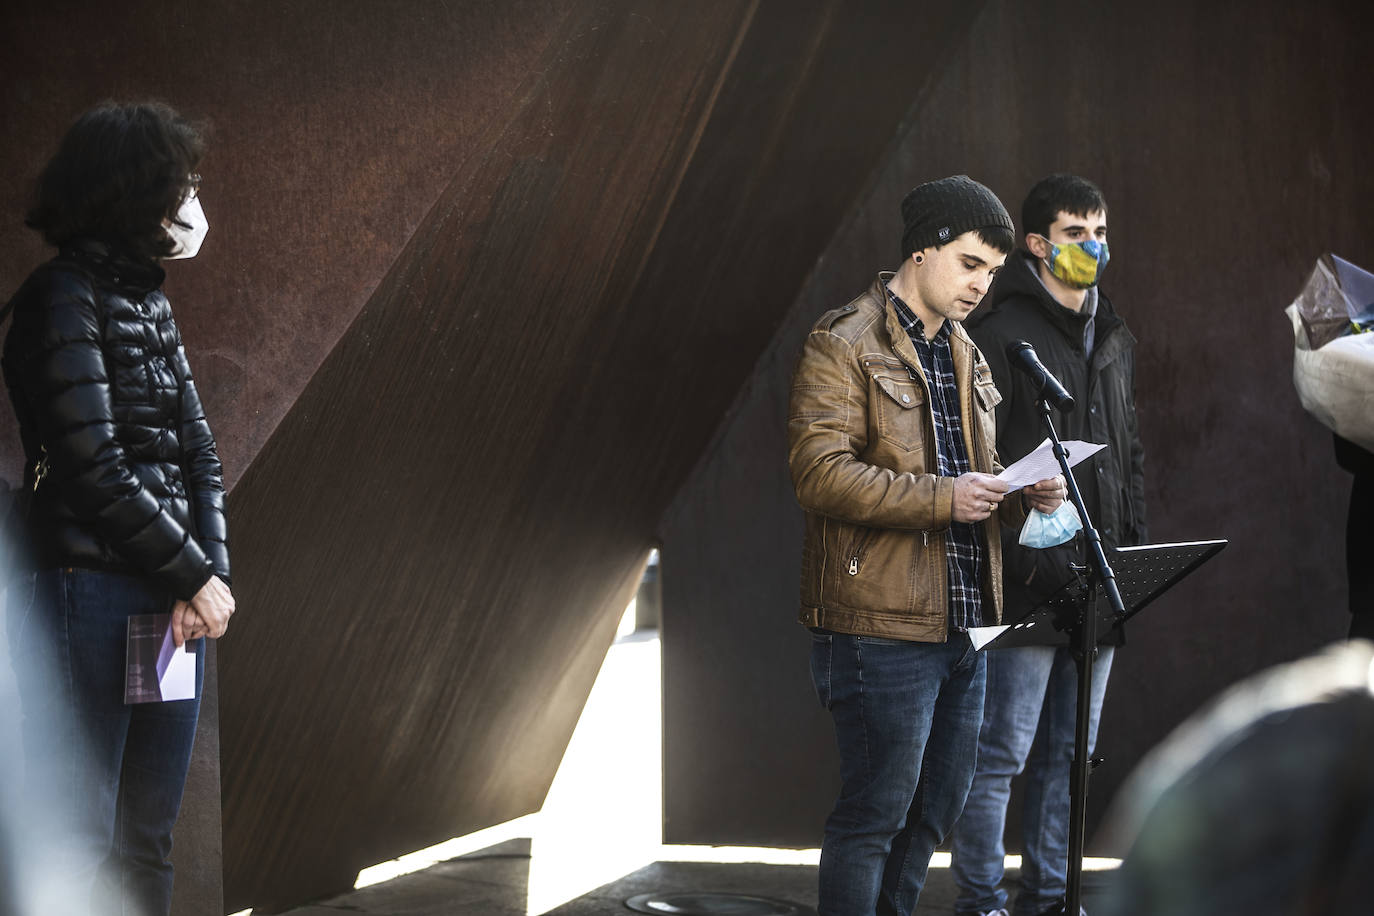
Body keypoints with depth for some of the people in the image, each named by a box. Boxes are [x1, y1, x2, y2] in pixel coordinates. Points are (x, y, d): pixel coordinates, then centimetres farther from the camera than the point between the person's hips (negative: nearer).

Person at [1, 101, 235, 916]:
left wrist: (212, 571, -2)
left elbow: (197, 452, 13)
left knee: (150, 839, 11)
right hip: (90, 594, -8)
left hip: (172, 597, 8)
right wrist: (195, 575, -10)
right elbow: (95, 471, -16)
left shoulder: (150, 300, 15)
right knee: (74, 849, -6)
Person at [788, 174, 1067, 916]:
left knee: (936, 806, 14)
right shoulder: (842, 345, -9)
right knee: (874, 813, -5)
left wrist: (1024, 492, 5)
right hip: (882, 626, -9)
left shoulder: (964, 355, 18)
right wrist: (942, 497, -24)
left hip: (962, 625, 9)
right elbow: (819, 472, -19)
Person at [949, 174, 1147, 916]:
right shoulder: (1000, 333, -8)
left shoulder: (1113, 339, 17)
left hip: (1096, 581, 8)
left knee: (1068, 751, 13)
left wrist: (1133, 547, 13)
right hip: (1027, 581, -7)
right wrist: (1028, 559, -17)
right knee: (1002, 749, -4)